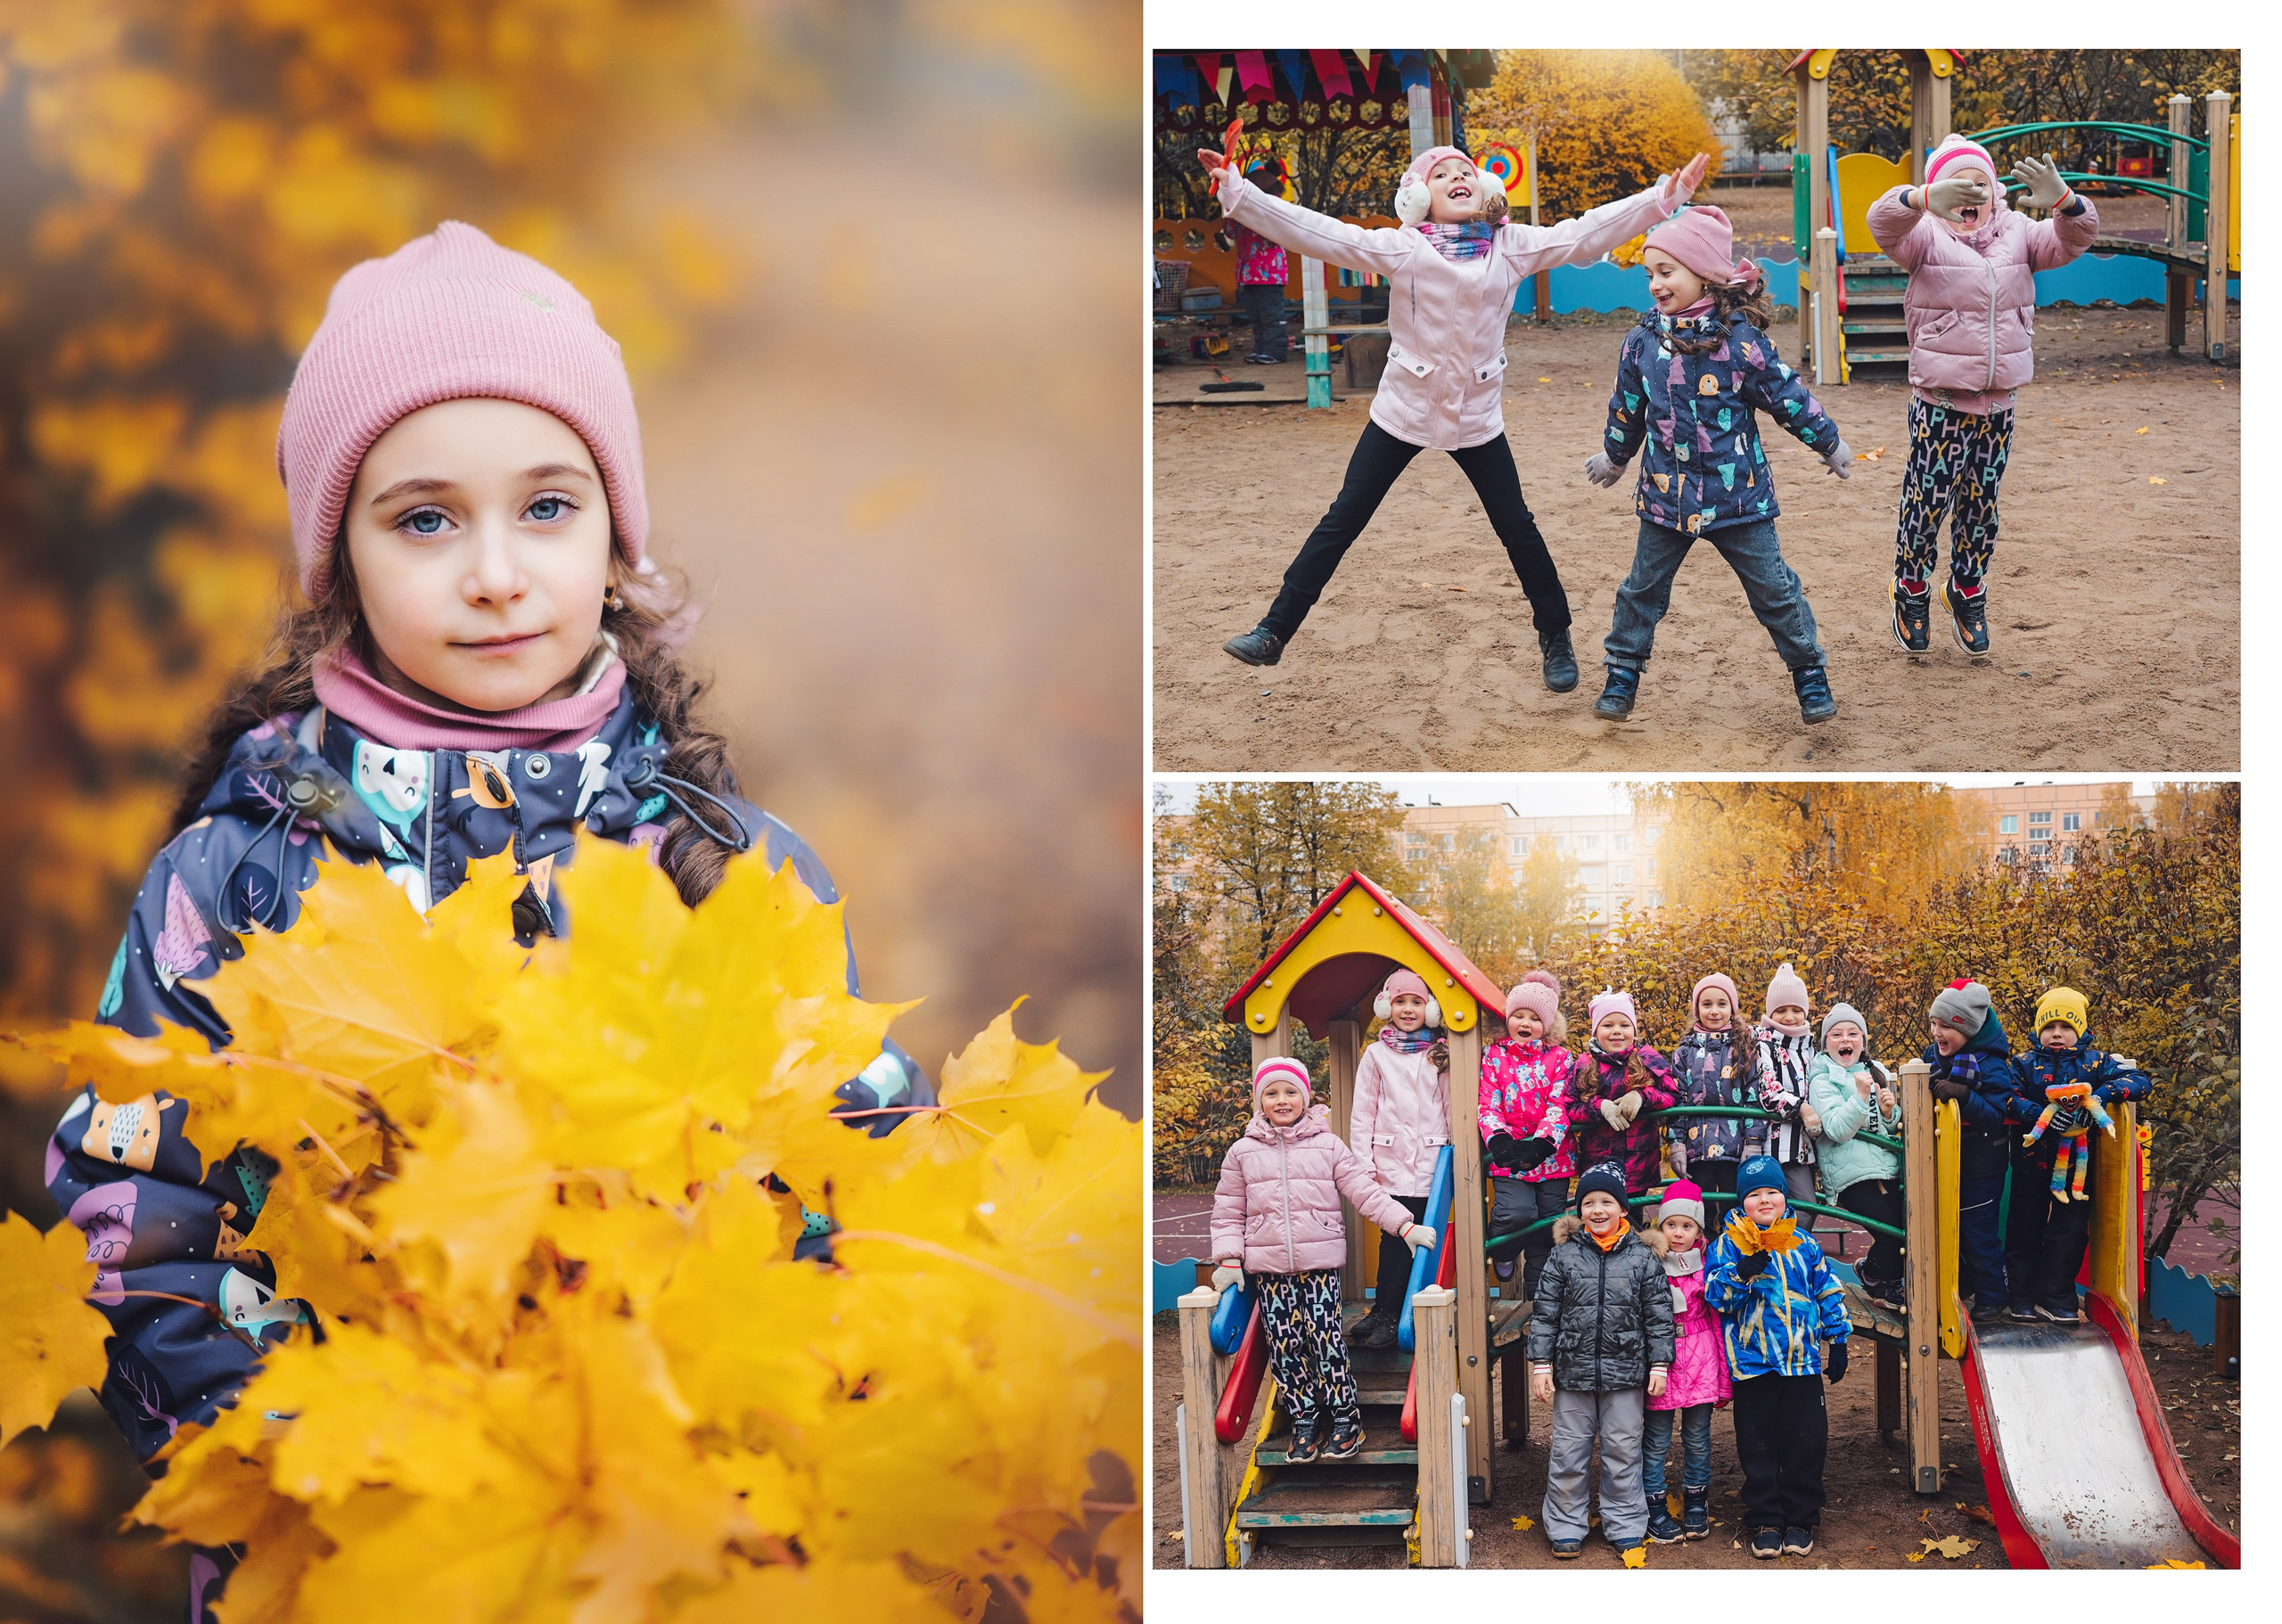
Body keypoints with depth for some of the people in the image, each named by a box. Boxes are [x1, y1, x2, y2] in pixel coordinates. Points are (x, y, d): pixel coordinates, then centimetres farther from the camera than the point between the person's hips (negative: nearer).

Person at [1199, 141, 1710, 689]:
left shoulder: (1511, 246, -1)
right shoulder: (1401, 248, -9)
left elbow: (1586, 234, -3)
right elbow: (1315, 232, -15)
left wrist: (1666, 196, -10)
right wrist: (1235, 192, -25)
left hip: (1477, 418, 2)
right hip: (1403, 411, -2)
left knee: (1517, 528, 9)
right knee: (1342, 522, 1)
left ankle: (1556, 638, 27)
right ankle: (1274, 632, 7)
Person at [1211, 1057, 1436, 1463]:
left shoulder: (1328, 1147, 4)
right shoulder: (1242, 1153, 8)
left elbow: (1364, 1191, 1)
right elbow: (1229, 1212, 11)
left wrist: (1406, 1226, -7)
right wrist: (1229, 1259, 3)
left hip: (1320, 1262, -2)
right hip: (1268, 1268, 2)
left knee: (1325, 1339, -8)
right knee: (1284, 1346, 1)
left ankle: (1345, 1418, 4)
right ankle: (1305, 1421, 12)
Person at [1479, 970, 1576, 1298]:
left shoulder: (1560, 1059, 7)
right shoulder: (1494, 1057, 7)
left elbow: (1560, 1106, -4)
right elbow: (1488, 1105, -1)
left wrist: (1540, 1144, -21)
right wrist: (1499, 1140, -21)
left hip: (1551, 1157, 1)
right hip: (1508, 1157, -1)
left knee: (1546, 1232, 3)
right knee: (1517, 1213, -24)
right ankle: (1501, 1253, 9)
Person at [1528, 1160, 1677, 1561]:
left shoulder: (1643, 1257, 1)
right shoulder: (1563, 1256, 0)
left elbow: (1659, 1315, 4)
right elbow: (1544, 1313, 2)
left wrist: (1659, 1363, 0)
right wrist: (1541, 1363, -3)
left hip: (1626, 1374, 0)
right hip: (1573, 1372, 0)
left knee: (1623, 1452, 8)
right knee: (1568, 1452, 6)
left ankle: (1625, 1526, 20)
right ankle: (1566, 1526, 18)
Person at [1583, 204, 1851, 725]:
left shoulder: (1742, 338, -13)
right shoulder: (1642, 342, -2)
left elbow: (1787, 396, -2)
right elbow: (1626, 409, 15)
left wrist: (1829, 443, 7)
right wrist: (1614, 457, 27)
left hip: (1738, 493, -3)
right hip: (1666, 495, 3)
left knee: (1773, 588, 6)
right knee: (1643, 589, 10)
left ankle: (1809, 672, 21)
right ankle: (1622, 676, 24)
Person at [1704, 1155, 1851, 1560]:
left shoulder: (1803, 1242, 9)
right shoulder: (1728, 1244, 0)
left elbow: (1828, 1291, 15)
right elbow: (1717, 1295, -11)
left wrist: (1838, 1341, 14)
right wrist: (1744, 1271, -29)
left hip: (1803, 1360, 2)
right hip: (1752, 1363, -2)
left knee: (1806, 1443, 4)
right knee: (1758, 1448, 4)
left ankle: (1801, 1521, 15)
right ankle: (1765, 1522, 14)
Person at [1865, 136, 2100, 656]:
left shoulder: (2017, 235, 9)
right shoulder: (1926, 235, -4)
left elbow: (2074, 239, -5)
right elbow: (1883, 221, -25)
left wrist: (2062, 201, -29)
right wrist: (1926, 200, -48)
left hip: (1998, 403, 4)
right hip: (1939, 402, -4)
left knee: (1981, 504, 12)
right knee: (1928, 500, -2)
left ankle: (1969, 593, 31)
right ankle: (1912, 591, 20)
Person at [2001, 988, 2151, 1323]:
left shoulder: (2095, 1063, 2)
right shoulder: (2025, 1064, 2)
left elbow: (2138, 1080, -8)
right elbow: (2009, 1099, -13)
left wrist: (2103, 1094, -25)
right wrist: (2044, 1116, -28)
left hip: (2076, 1161, 0)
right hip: (2033, 1160, 0)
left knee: (2071, 1229, 1)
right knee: (2025, 1228, 7)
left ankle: (2054, 1298, 10)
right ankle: (2021, 1298, 17)